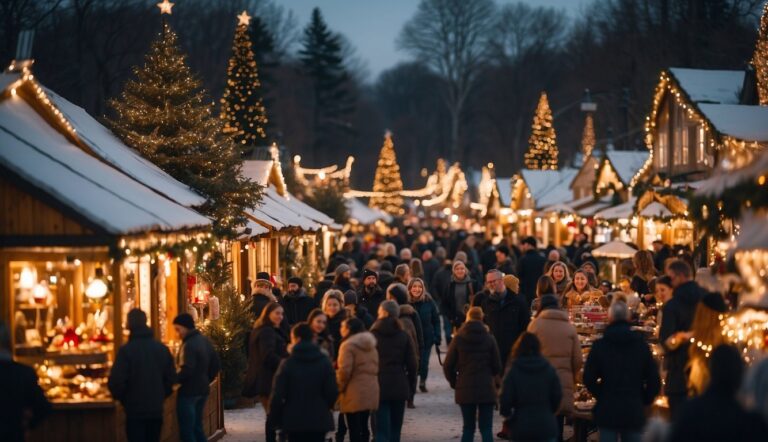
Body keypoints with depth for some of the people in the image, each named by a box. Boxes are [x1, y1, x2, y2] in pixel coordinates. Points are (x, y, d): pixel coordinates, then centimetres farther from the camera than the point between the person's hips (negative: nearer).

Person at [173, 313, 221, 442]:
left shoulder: (189, 344, -18)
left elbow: (187, 370, -26)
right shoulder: (205, 340, 10)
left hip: (189, 391, -9)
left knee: (186, 431, -4)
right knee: (197, 427, 17)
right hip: (203, 390, 9)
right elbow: (216, 365, 15)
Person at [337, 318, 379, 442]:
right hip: (370, 392, 8)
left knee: (354, 428, -5)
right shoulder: (371, 345, 15)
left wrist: (339, 388, -5)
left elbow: (345, 370, -18)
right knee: (363, 426, 14)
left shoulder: (348, 345, -12)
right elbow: (376, 368, 17)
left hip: (354, 394, -8)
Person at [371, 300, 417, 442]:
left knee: (382, 429, -5)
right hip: (400, 386, 2)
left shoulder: (373, 335, -4)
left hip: (380, 386, -2)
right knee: (395, 428, 14)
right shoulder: (403, 336, 2)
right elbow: (412, 364, 2)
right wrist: (412, 385, 12)